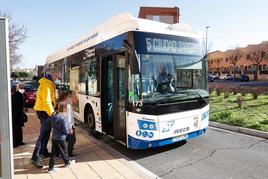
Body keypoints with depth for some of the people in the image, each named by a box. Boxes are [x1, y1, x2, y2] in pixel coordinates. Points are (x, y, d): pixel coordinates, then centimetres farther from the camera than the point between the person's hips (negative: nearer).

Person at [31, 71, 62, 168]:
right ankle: (35, 157, -5)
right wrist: (52, 112, -31)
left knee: (46, 132, 19)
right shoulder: (47, 84, -17)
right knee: (43, 134, -9)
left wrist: (53, 110, 12)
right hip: (44, 111, -10)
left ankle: (44, 152, 31)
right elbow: (46, 100, -27)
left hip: (45, 110, 10)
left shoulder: (49, 83, 15)